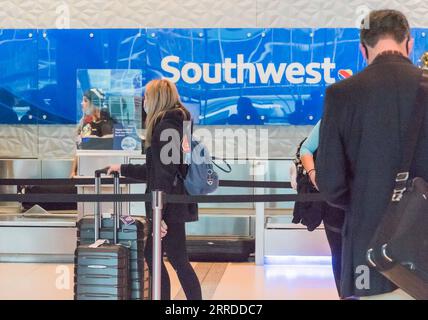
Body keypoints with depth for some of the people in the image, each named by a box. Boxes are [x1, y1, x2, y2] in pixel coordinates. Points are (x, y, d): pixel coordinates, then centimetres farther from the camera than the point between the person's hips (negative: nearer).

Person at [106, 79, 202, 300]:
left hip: (170, 208, -10)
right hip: (174, 205, 10)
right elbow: (154, 169, 23)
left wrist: (158, 214, -22)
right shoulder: (174, 124, 16)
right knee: (151, 256, 15)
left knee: (179, 262, -4)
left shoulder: (165, 127, -15)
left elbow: (165, 172, -21)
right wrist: (123, 169, 32)